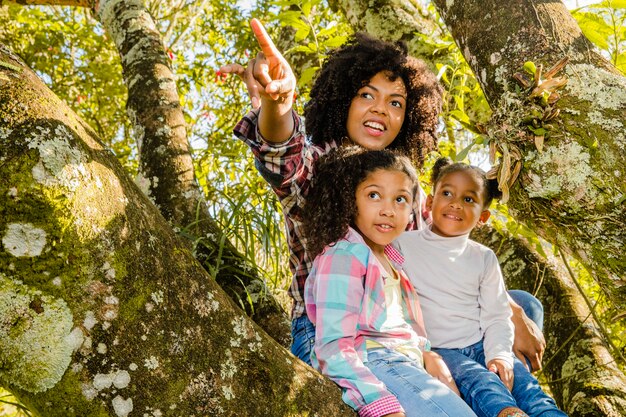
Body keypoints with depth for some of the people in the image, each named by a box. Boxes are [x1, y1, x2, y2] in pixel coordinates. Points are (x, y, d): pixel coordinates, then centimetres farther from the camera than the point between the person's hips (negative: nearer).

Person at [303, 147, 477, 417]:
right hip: (372, 367, -9)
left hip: (405, 364, 9)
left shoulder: (389, 261, 22)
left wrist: (429, 358, 0)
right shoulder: (345, 256, -7)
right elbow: (333, 348, -17)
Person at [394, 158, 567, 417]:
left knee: (523, 381, -20)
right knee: (479, 381, -31)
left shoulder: (484, 258, 10)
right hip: (437, 350, -4)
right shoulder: (404, 245, 1)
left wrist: (500, 355, -9)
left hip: (481, 344, 4)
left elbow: (497, 316, 8)